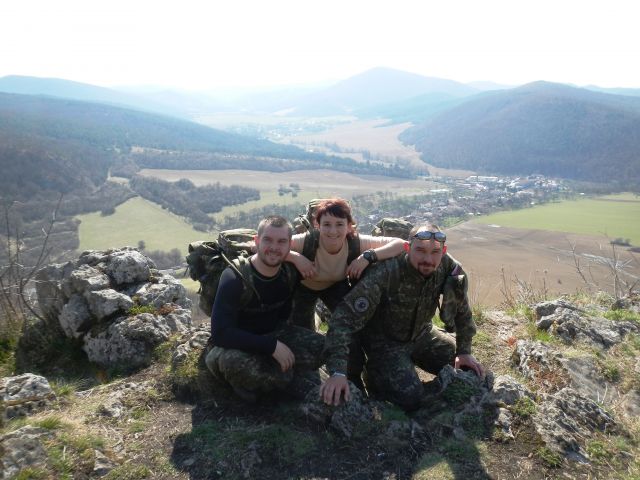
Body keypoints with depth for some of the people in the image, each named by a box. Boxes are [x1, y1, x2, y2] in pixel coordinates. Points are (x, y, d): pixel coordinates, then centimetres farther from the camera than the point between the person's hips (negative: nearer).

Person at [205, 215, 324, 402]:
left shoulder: (290, 272, -9)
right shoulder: (234, 278, -24)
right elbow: (220, 334, -29)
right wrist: (272, 346, -31)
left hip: (272, 334, 6)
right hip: (237, 344, -5)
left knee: (322, 346, -15)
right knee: (238, 362, -39)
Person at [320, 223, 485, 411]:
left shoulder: (449, 268, -19)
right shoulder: (385, 273, -33)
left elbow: (462, 310, 0)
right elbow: (345, 318, -34)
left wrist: (464, 351, 1)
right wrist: (338, 372, -41)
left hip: (421, 335, 5)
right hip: (384, 341, -5)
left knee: (469, 370, 5)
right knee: (410, 396, -23)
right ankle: (374, 371, 7)